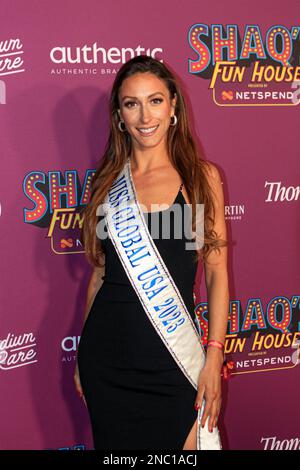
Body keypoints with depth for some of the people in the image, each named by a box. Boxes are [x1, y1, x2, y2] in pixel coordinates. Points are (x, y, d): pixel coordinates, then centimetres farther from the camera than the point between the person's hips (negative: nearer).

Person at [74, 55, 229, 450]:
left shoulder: (203, 176, -1)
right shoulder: (107, 182, 4)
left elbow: (217, 272, -2)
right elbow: (100, 273, 9)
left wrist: (214, 356, -8)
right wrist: (83, 357, 12)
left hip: (173, 356, -1)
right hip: (106, 356, 2)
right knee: (114, 445, 15)